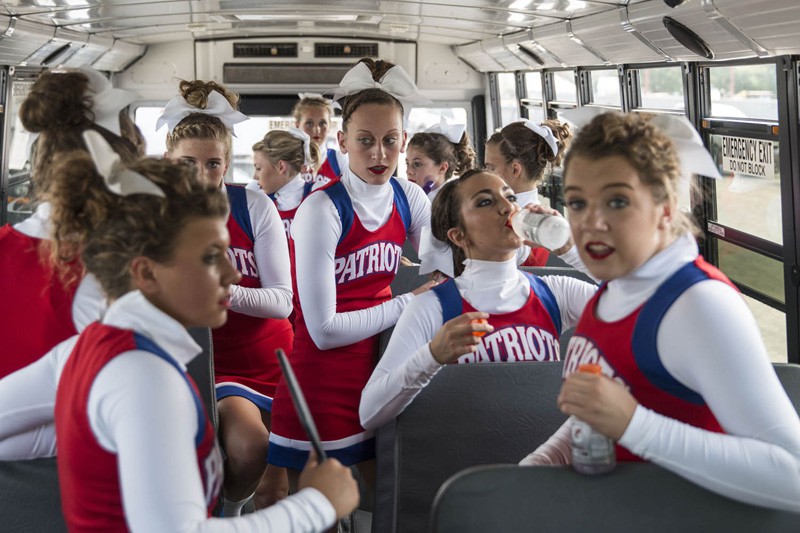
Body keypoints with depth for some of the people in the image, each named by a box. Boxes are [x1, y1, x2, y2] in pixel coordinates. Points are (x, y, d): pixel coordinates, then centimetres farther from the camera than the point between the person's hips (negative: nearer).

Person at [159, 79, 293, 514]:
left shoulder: (254, 207, -8)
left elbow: (282, 300, -12)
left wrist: (227, 293, -30)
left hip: (272, 356, 2)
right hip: (210, 364, -2)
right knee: (247, 444, -28)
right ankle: (227, 511, 3)